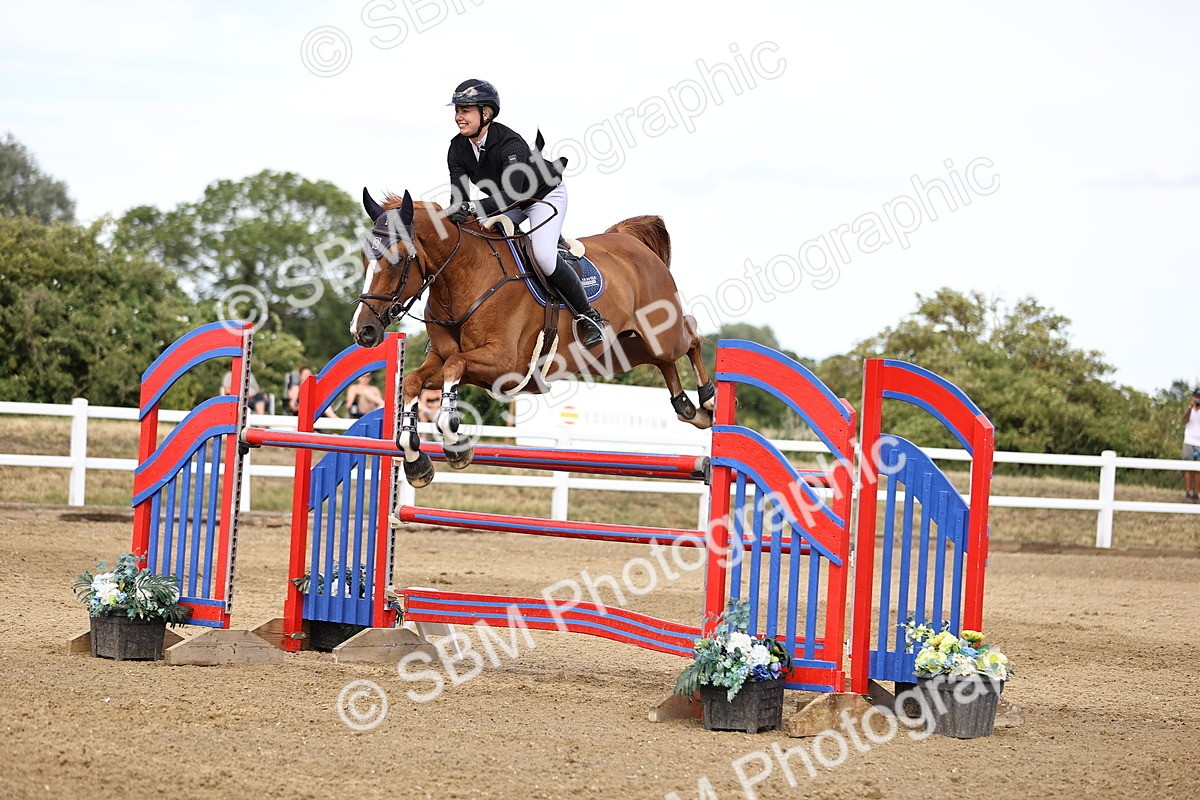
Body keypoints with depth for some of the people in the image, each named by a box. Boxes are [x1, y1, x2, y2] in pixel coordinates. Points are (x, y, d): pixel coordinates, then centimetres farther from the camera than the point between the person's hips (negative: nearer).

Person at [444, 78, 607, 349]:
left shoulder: (510, 143, -35)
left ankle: (589, 317, -10)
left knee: (544, 256, -26)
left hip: (546, 195, -7)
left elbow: (513, 193, -45)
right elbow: (459, 194, -20)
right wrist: (458, 212, -45)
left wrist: (474, 209, -59)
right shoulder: (458, 149, -14)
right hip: (508, 203, 7)